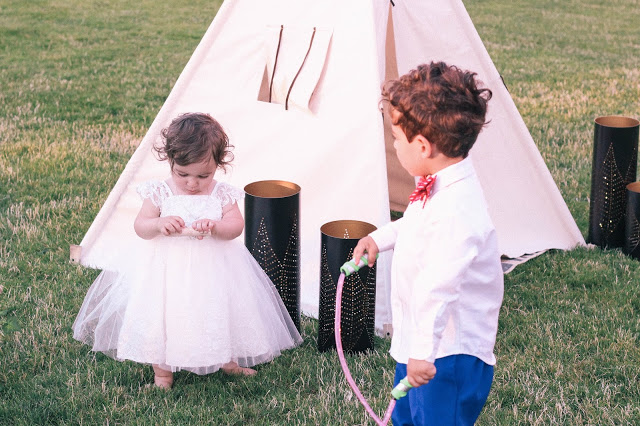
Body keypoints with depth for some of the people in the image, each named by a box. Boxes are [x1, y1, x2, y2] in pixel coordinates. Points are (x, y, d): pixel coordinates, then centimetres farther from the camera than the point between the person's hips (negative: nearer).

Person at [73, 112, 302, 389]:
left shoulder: (222, 195, -5)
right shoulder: (159, 193, -8)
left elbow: (236, 225, -13)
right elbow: (140, 227, -9)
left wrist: (213, 226, -33)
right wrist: (158, 224, -31)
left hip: (213, 269, 1)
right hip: (167, 270, -1)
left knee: (218, 313, 13)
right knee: (162, 316, 4)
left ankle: (227, 361, 40)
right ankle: (162, 371, 25)